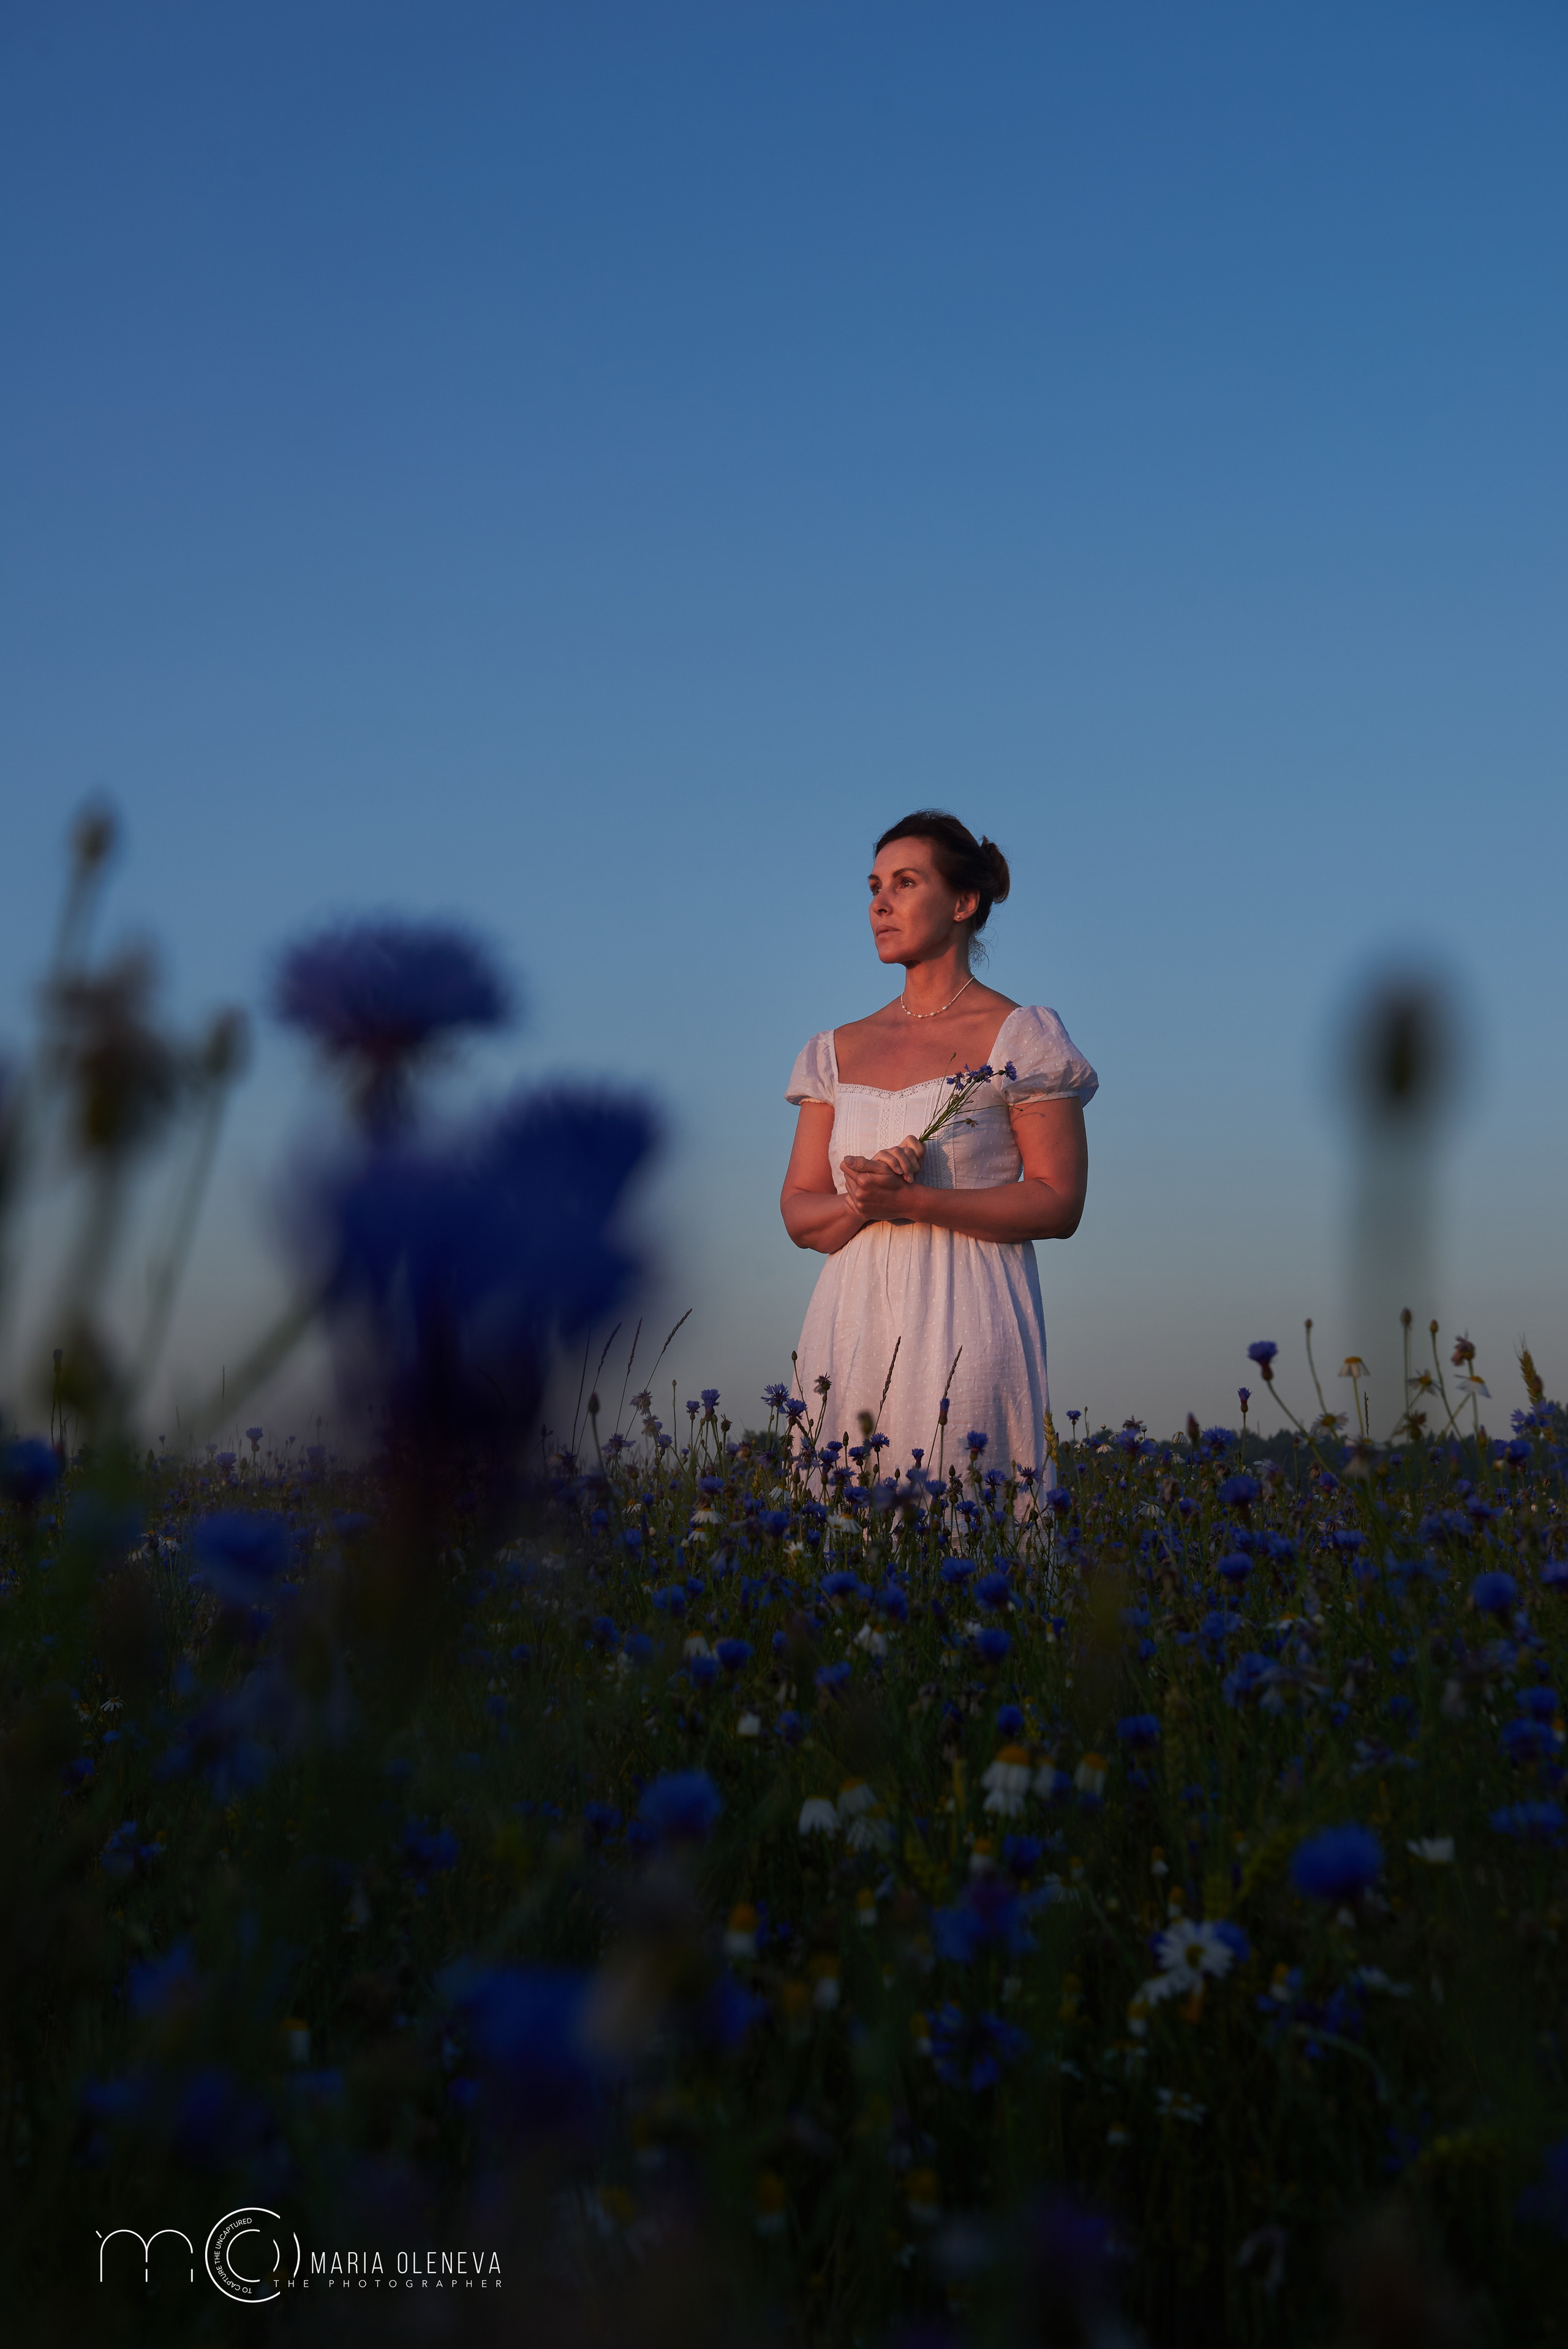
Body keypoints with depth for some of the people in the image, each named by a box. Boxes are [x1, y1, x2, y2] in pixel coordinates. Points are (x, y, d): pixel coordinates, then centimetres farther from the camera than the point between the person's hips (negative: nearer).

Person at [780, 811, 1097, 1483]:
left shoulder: (1021, 1038, -1)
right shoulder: (840, 1050, 13)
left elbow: (1059, 1205, -7)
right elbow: (800, 1214, 10)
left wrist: (912, 1201, -15)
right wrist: (863, 1204, -12)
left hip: (964, 1325, -4)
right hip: (854, 1321, 4)